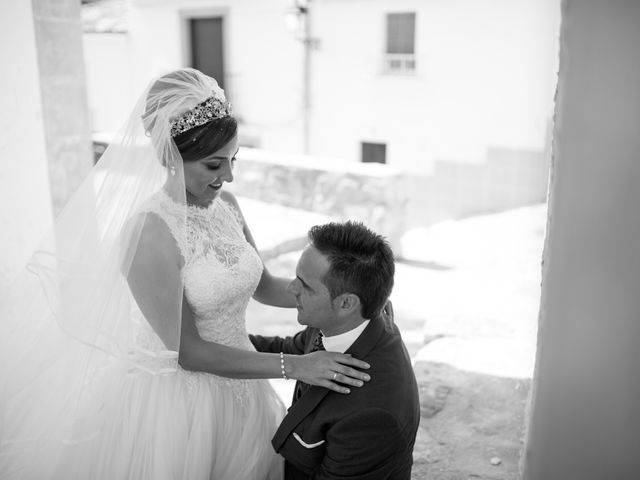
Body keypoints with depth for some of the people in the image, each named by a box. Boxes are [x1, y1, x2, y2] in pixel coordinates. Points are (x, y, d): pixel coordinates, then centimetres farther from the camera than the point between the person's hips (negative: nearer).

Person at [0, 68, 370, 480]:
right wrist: (295, 365, -24)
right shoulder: (148, 229, -24)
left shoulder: (225, 205, -3)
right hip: (181, 399, -6)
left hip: (239, 383, 7)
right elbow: (187, 350, -21)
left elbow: (261, 285, 9)